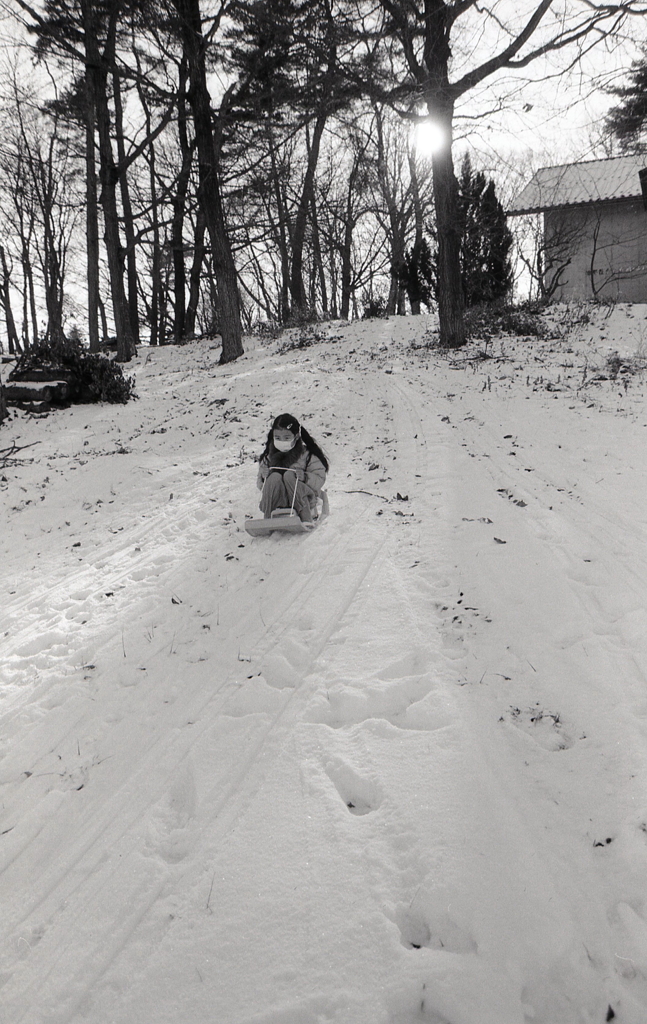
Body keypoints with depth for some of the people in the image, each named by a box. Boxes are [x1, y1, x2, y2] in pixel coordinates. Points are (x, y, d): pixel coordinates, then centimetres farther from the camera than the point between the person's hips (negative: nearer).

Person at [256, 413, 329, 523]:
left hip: (301, 500, -2)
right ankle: (268, 518, -31)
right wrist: (263, 477, -12)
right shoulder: (269, 456, 8)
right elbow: (260, 484, 11)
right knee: (274, 477, -25)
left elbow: (319, 479, -6)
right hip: (277, 501, 2)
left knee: (289, 475, -28)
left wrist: (305, 477, -26)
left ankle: (306, 519, -31)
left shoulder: (307, 455, -1)